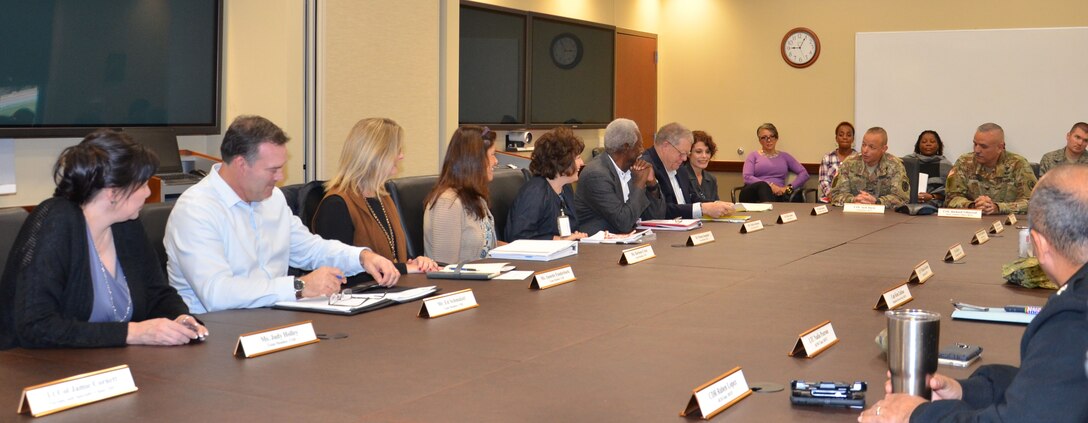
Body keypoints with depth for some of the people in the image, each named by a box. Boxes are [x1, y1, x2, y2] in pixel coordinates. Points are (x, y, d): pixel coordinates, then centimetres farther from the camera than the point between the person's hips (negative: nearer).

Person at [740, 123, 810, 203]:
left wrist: (789, 187, -4)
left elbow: (804, 174, 15)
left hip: (778, 193, 1)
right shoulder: (754, 155, 19)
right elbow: (747, 177, 1)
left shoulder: (784, 156, 25)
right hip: (756, 192, -1)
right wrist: (770, 185, -12)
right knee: (763, 186, -41)